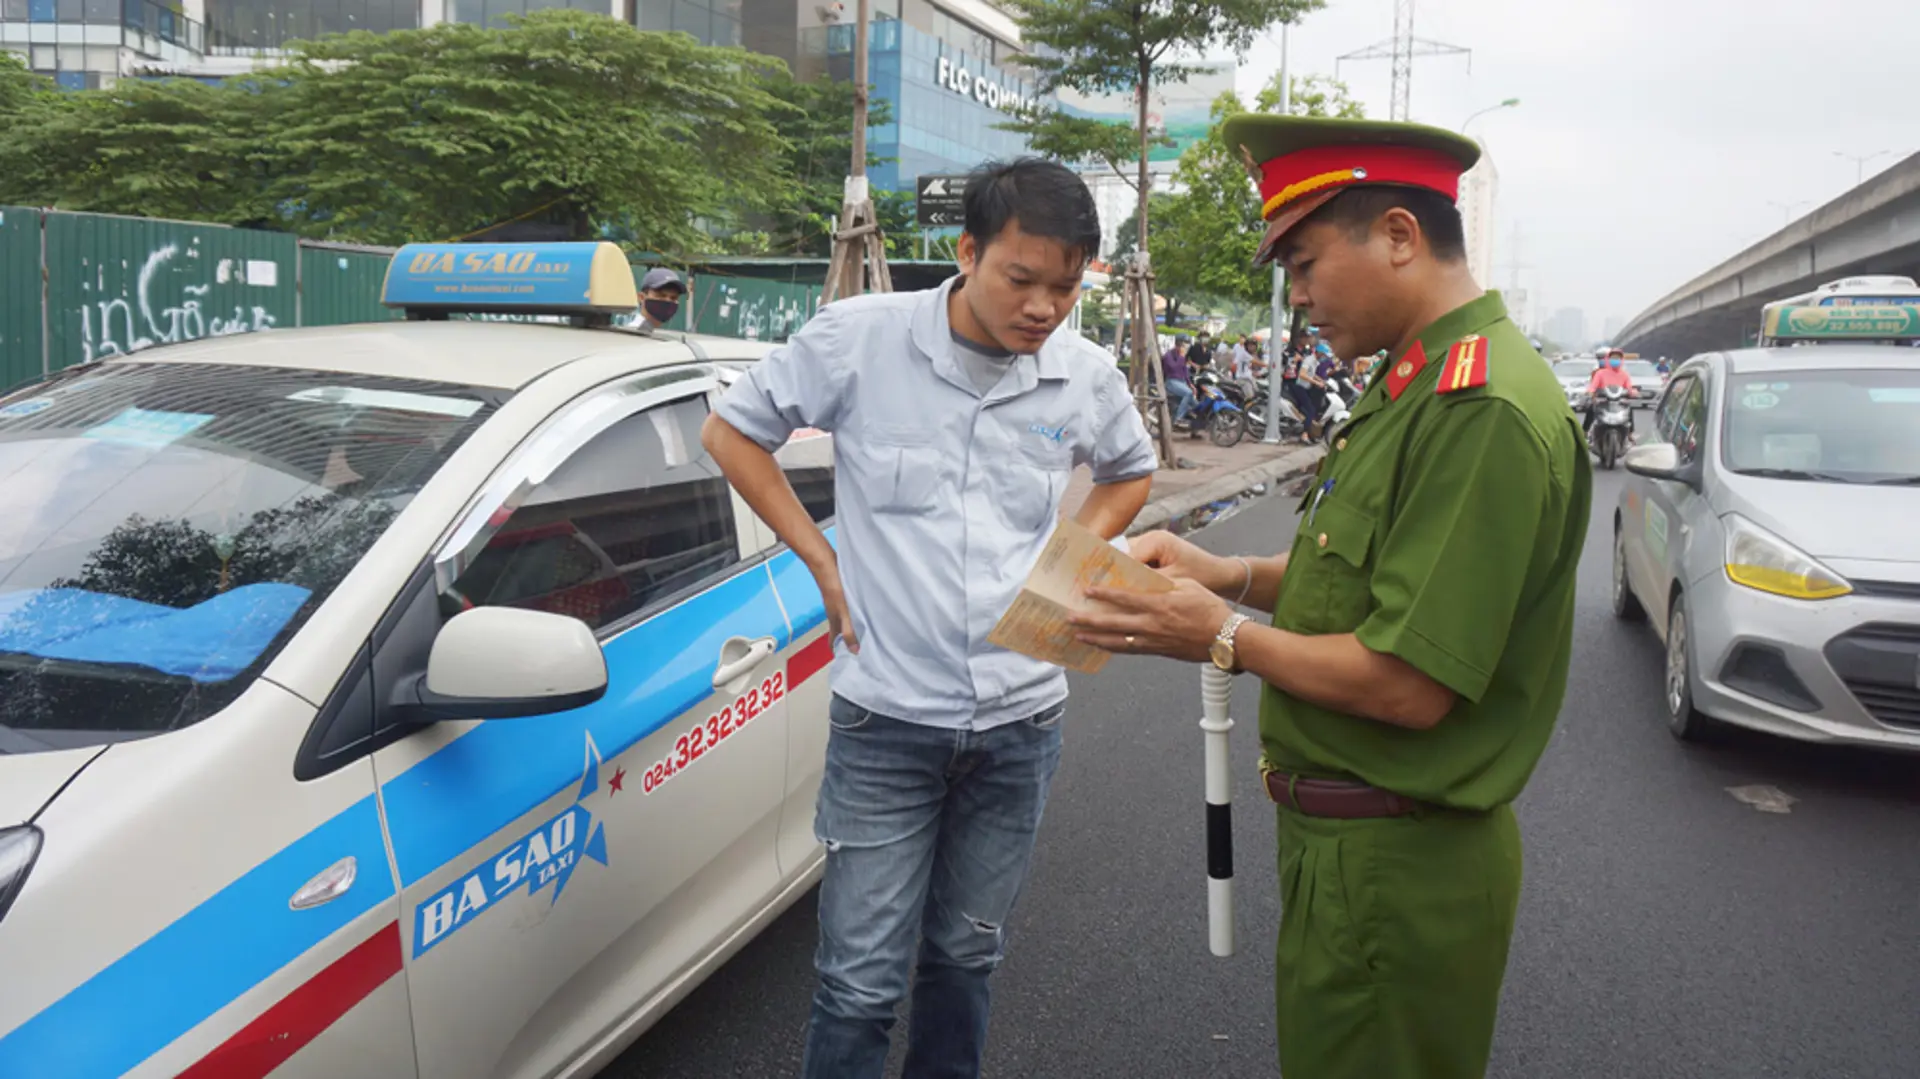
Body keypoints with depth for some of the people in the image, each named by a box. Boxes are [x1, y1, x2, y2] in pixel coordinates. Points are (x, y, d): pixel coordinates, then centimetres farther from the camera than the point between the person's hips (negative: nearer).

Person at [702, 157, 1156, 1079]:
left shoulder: (1086, 379, 0)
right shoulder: (859, 338, -10)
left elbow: (1131, 473, 21)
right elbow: (731, 431, 2)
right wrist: (822, 561, -4)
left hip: (1019, 722, 3)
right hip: (886, 717, -3)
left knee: (964, 961, 19)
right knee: (862, 983, 2)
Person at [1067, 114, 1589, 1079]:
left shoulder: (1484, 411, -26)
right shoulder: (1414, 384, 9)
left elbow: (1410, 686, -28)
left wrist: (1225, 637, -15)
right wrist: (1230, 573, 3)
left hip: (1394, 873, -10)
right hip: (1350, 840, 10)